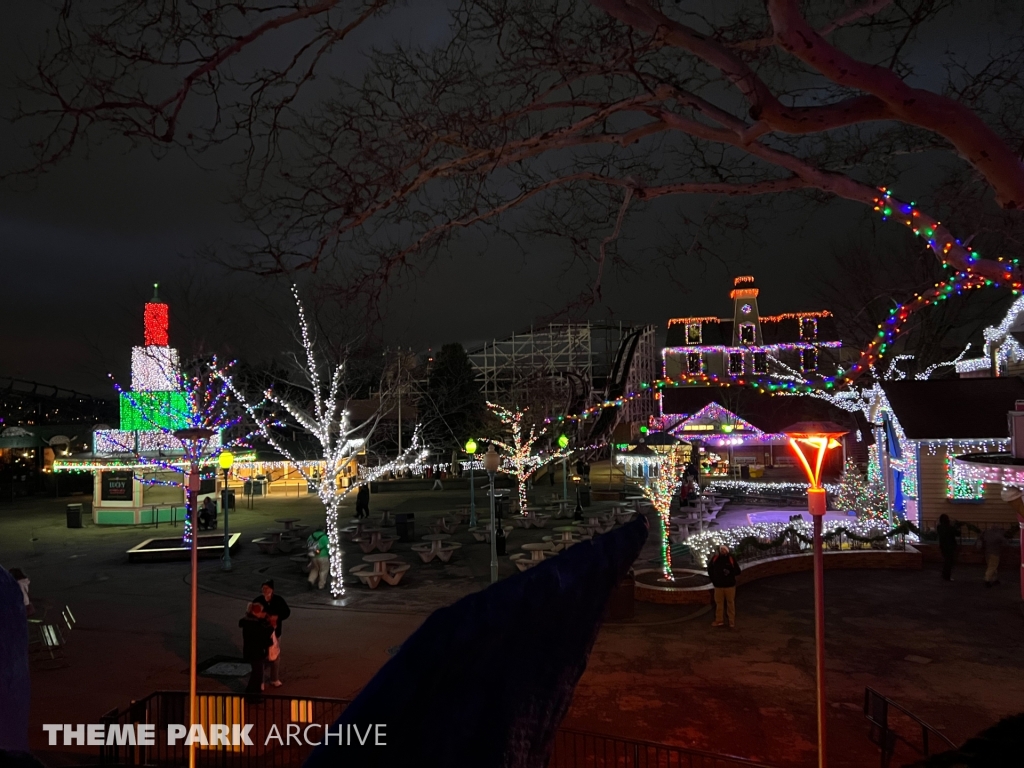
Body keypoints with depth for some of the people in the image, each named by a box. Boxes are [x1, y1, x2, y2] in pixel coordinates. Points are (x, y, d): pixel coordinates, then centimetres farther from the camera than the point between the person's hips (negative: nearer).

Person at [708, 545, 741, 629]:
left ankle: (732, 623, 11)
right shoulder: (715, 558, -2)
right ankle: (719, 621, 20)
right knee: (718, 603, 8)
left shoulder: (731, 559, -8)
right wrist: (713, 579, 7)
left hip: (730, 585, -2)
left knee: (730, 604, 4)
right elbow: (710, 569, 13)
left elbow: (738, 571, -3)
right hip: (718, 586, 2)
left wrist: (730, 573, -21)